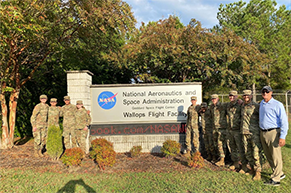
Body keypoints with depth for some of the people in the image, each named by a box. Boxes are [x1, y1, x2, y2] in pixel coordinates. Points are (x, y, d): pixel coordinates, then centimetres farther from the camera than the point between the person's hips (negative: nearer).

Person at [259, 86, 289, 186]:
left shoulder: (278, 105, -9)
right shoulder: (261, 103, 12)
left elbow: (284, 121, -12)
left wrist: (282, 136, -18)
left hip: (273, 132, -7)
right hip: (263, 133, 7)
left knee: (276, 156, -2)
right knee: (269, 156, 14)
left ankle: (275, 179, 6)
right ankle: (280, 174, 31)